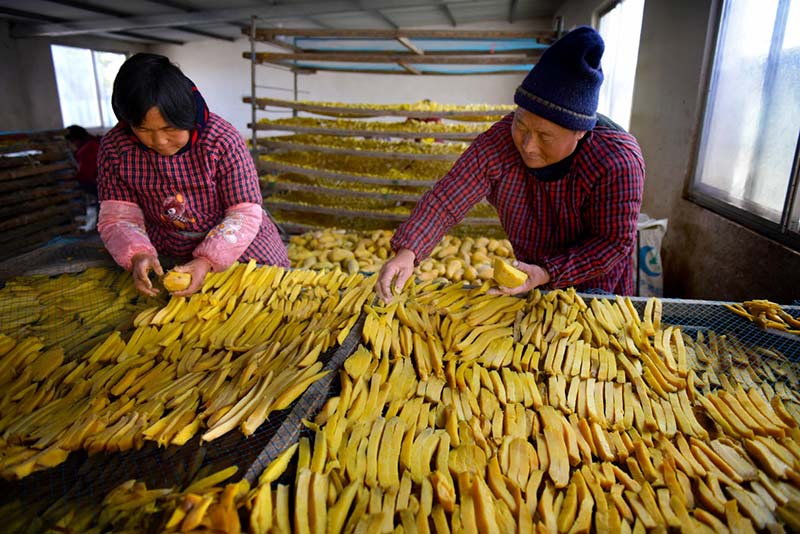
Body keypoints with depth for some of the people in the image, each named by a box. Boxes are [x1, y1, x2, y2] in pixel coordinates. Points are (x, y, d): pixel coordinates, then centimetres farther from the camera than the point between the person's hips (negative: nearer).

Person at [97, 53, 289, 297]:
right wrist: (137, 256, -32)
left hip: (234, 237, -2)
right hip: (163, 243, 3)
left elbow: (244, 213, -22)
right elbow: (117, 217, -10)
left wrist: (207, 261, -35)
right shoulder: (114, 147, -13)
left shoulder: (222, 140, -24)